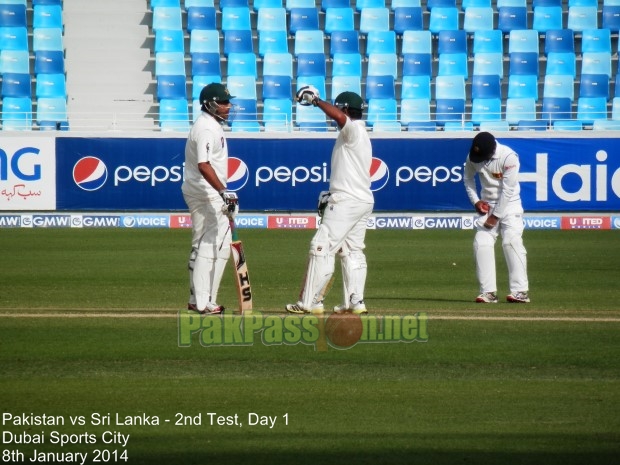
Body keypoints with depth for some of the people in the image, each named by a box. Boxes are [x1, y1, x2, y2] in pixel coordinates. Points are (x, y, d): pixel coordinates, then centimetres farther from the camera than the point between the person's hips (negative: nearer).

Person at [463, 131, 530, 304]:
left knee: (512, 242, -18)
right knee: (481, 244, -8)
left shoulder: (508, 157, -24)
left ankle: (520, 291, -18)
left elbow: (507, 190, -21)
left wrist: (496, 216, -17)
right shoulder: (473, 157, -9)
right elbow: (468, 178, 11)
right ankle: (488, 292, -7)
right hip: (487, 205, 5)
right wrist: (475, 201, -2)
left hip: (509, 204, -5)